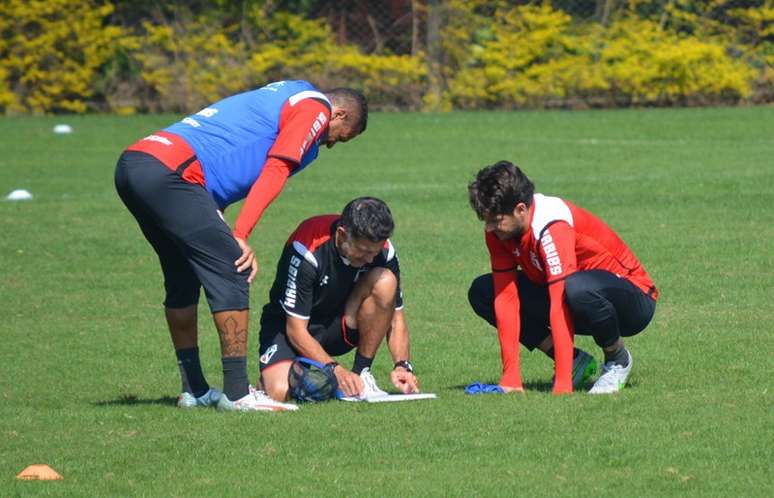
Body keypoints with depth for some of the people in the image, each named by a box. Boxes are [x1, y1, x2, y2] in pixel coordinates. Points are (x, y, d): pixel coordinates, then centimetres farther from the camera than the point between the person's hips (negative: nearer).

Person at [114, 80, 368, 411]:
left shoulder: (281, 97, 32)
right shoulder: (316, 107, 7)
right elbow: (275, 171, -6)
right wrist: (240, 236, -12)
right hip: (169, 172, -10)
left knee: (183, 279, 20)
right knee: (231, 272, -6)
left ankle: (193, 390, 26)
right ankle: (236, 393, -6)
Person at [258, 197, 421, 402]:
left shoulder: (382, 251, -16)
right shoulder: (307, 251, -29)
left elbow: (395, 318, -6)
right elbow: (296, 329, -25)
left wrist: (402, 365, -23)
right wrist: (334, 369, -36)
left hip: (339, 328, 4)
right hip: (287, 326, -4)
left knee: (385, 281, -23)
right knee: (280, 392, -33)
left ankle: (362, 374, -13)